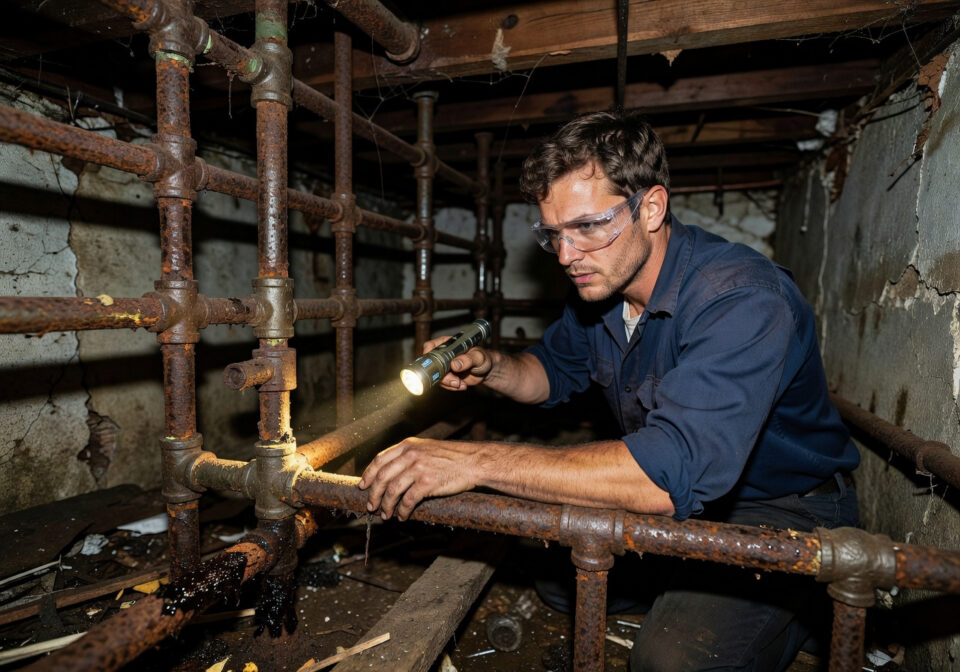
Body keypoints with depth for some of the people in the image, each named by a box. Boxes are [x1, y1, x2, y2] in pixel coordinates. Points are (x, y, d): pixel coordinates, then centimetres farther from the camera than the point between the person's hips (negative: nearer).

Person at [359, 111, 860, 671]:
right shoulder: (600, 283, -6)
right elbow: (555, 370, 10)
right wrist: (489, 368, -13)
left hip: (785, 510, -6)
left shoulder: (742, 298, -31)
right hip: (679, 496, 7)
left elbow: (674, 471, -43)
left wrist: (478, 460, -42)